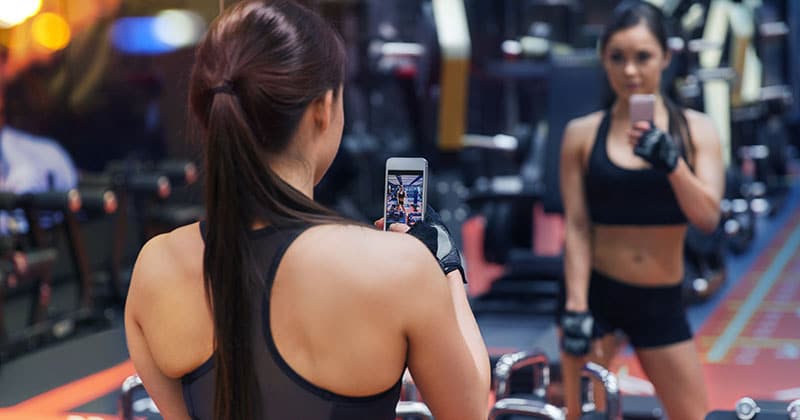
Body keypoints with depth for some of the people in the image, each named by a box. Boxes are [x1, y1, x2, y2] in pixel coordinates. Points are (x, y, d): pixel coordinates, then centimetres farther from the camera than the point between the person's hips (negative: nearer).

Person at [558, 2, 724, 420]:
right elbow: (577, 228, -5)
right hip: (595, 291, -1)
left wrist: (670, 160, -26)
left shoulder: (696, 129, 0)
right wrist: (575, 308, -12)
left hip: (661, 302, 1)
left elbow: (708, 217, -10)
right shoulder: (582, 133, -3)